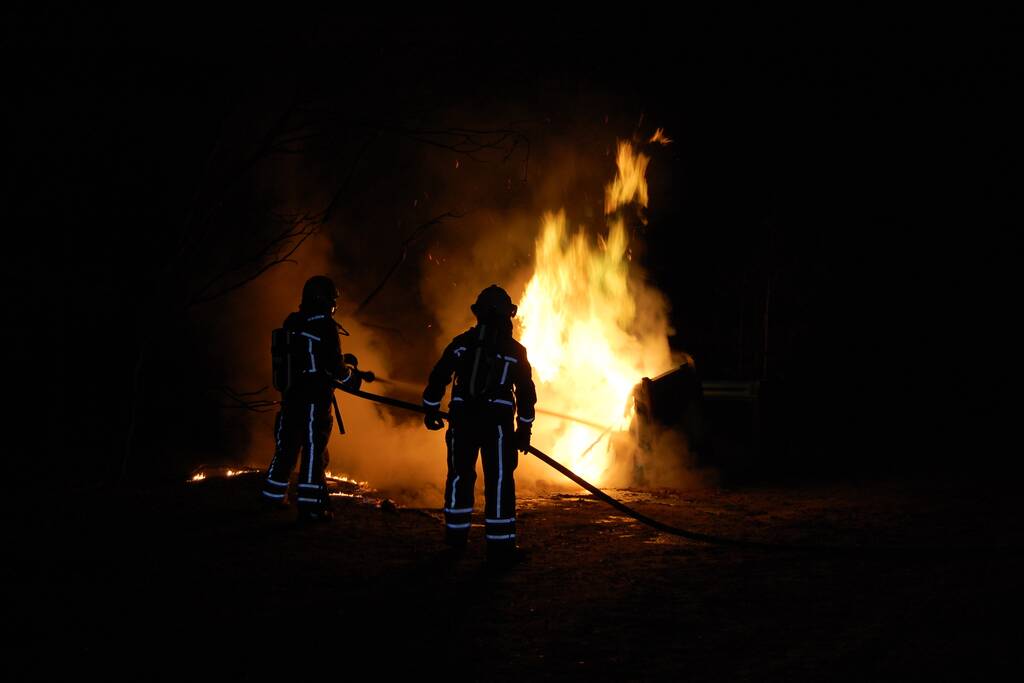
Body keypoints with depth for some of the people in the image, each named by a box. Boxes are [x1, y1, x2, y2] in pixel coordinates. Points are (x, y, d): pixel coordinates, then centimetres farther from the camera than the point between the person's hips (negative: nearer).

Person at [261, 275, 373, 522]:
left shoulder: (291, 323, 10)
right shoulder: (324, 326, -13)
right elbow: (334, 366, -14)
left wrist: (342, 362, 19)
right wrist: (354, 375, 6)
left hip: (291, 395, 7)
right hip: (315, 398, -7)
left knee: (287, 445, 18)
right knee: (314, 449, -3)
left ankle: (273, 494, 28)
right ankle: (309, 505, -4)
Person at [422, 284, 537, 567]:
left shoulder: (462, 342, 8)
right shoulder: (515, 350, 5)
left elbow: (438, 377, 6)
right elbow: (526, 393, 6)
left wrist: (431, 409, 15)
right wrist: (524, 429, 13)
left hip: (462, 418, 3)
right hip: (497, 421, -3)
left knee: (460, 475, 16)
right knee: (499, 480, -1)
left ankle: (456, 534, 24)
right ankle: (499, 546, -4)